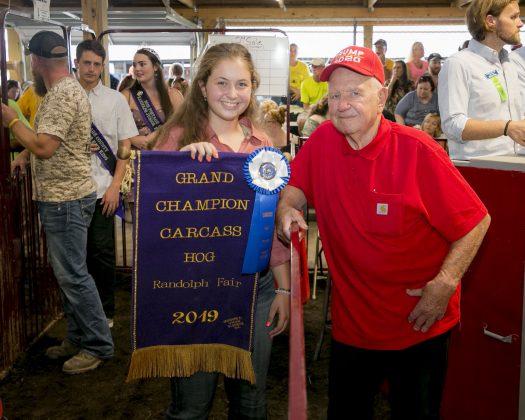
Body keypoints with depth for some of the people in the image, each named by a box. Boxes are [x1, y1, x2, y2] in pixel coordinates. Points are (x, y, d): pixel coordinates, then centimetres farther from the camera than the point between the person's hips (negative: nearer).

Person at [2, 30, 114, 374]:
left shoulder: (63, 94, -18)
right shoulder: (63, 90, 14)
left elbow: (45, 147, -24)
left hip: (66, 198, -10)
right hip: (62, 196, 10)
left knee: (73, 275, -4)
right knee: (68, 273, 15)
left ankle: (98, 345, 7)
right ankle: (79, 338, 26)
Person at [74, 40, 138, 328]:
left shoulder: (115, 100, 5)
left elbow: (124, 147, 3)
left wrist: (115, 185, -6)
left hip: (102, 188, -1)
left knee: (102, 252, 2)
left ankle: (105, 311, 17)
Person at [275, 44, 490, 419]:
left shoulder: (418, 150, -18)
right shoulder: (323, 140, -6)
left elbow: (476, 221, -12)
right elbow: (297, 185, 8)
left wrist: (445, 284, -18)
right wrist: (286, 207, -14)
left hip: (419, 324, -3)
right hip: (351, 323, 4)